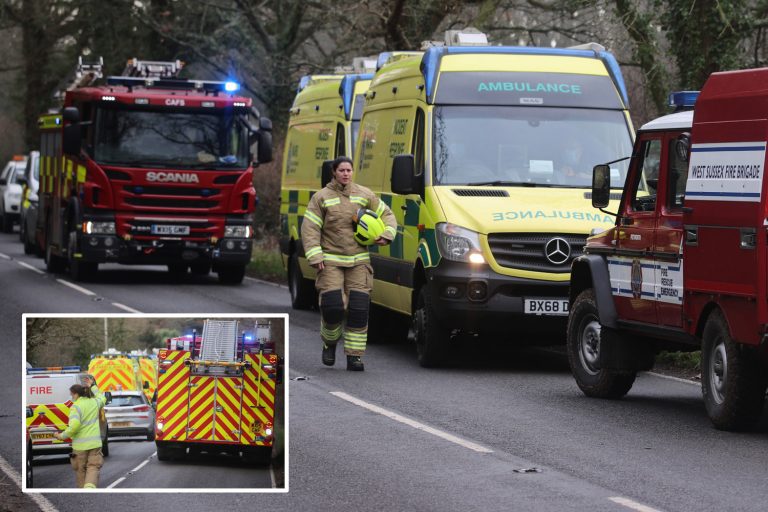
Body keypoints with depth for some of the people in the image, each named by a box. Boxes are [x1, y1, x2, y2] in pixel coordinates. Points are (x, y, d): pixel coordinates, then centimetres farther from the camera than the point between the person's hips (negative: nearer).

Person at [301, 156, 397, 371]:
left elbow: (386, 215, 18)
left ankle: (354, 356, 1)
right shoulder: (321, 198, 1)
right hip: (331, 262, -2)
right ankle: (330, 343, 15)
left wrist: (386, 236, -1)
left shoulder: (364, 195, 9)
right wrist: (315, 257, -11)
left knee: (359, 309, -6)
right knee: (333, 307, -14)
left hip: (358, 262, 2)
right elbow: (309, 229, -1)